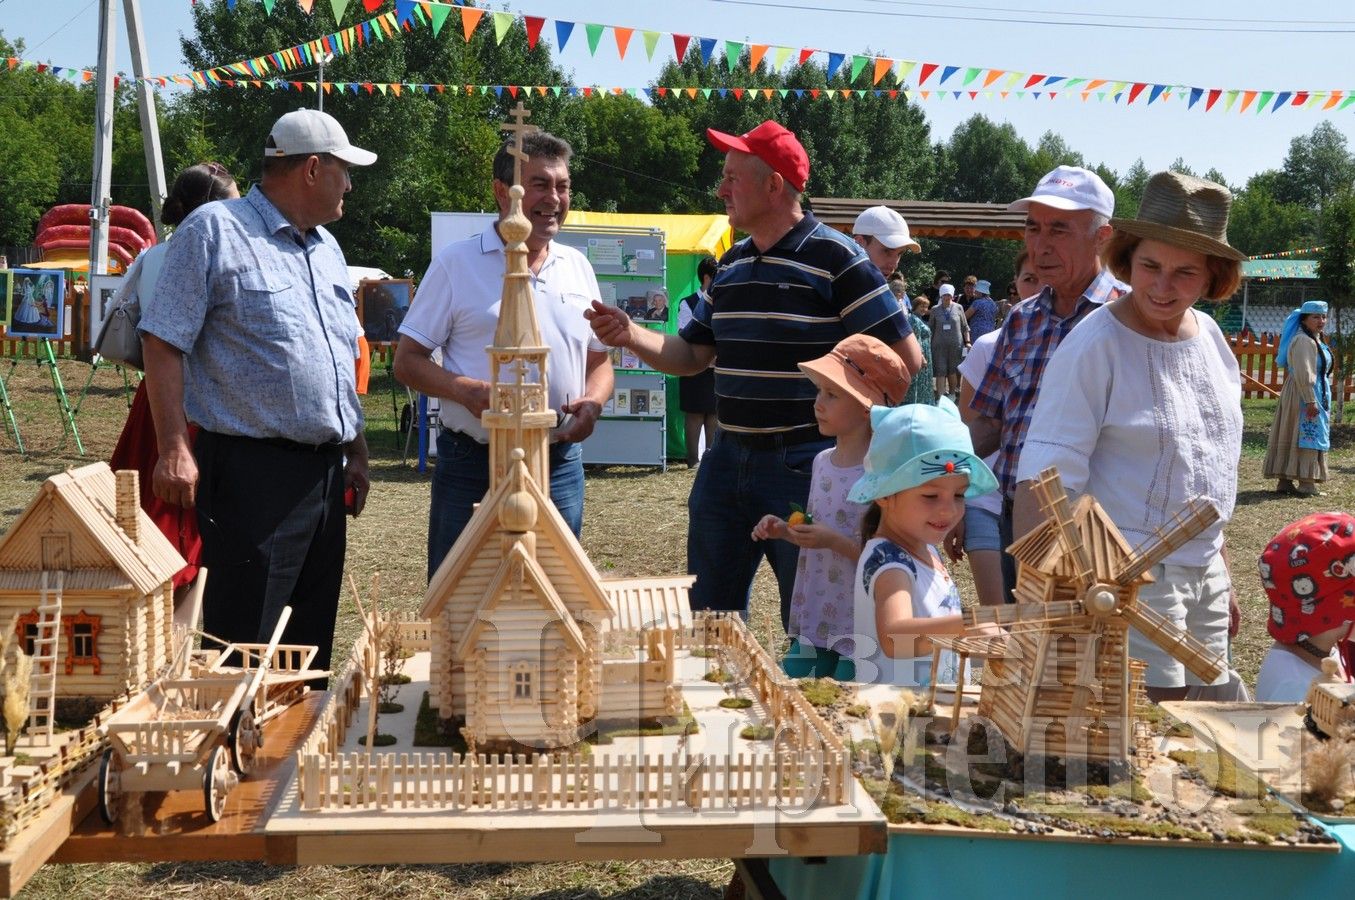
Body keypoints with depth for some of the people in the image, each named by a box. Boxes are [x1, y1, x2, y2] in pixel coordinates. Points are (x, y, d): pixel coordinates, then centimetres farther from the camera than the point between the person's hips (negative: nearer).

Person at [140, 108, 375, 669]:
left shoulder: (326, 248, 19)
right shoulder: (214, 230, -5)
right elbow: (163, 343, -10)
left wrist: (356, 452, 20)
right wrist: (174, 449, -16)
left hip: (326, 471, 8)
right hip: (252, 470, -8)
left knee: (312, 642, 13)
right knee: (244, 647, -5)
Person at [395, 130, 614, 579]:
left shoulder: (578, 267, 11)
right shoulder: (455, 263, -2)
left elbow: (599, 360, 17)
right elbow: (407, 361, -2)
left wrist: (593, 402, -6)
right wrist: (466, 390, -20)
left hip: (560, 463, 4)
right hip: (472, 463, -4)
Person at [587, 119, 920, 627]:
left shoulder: (835, 259, -10)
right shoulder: (732, 265, 12)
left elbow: (905, 358, -11)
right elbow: (690, 356, 16)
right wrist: (631, 335, -2)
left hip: (804, 465, -7)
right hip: (728, 460, 7)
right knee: (708, 614, 14)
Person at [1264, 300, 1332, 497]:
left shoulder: (1314, 340, 18)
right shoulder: (1303, 341, -17)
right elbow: (1303, 375, -23)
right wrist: (1310, 401, -25)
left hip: (1314, 395, 10)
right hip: (1305, 395, -10)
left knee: (1291, 437, 10)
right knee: (1308, 436, -8)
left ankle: (1284, 481, 13)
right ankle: (1306, 484, -6)